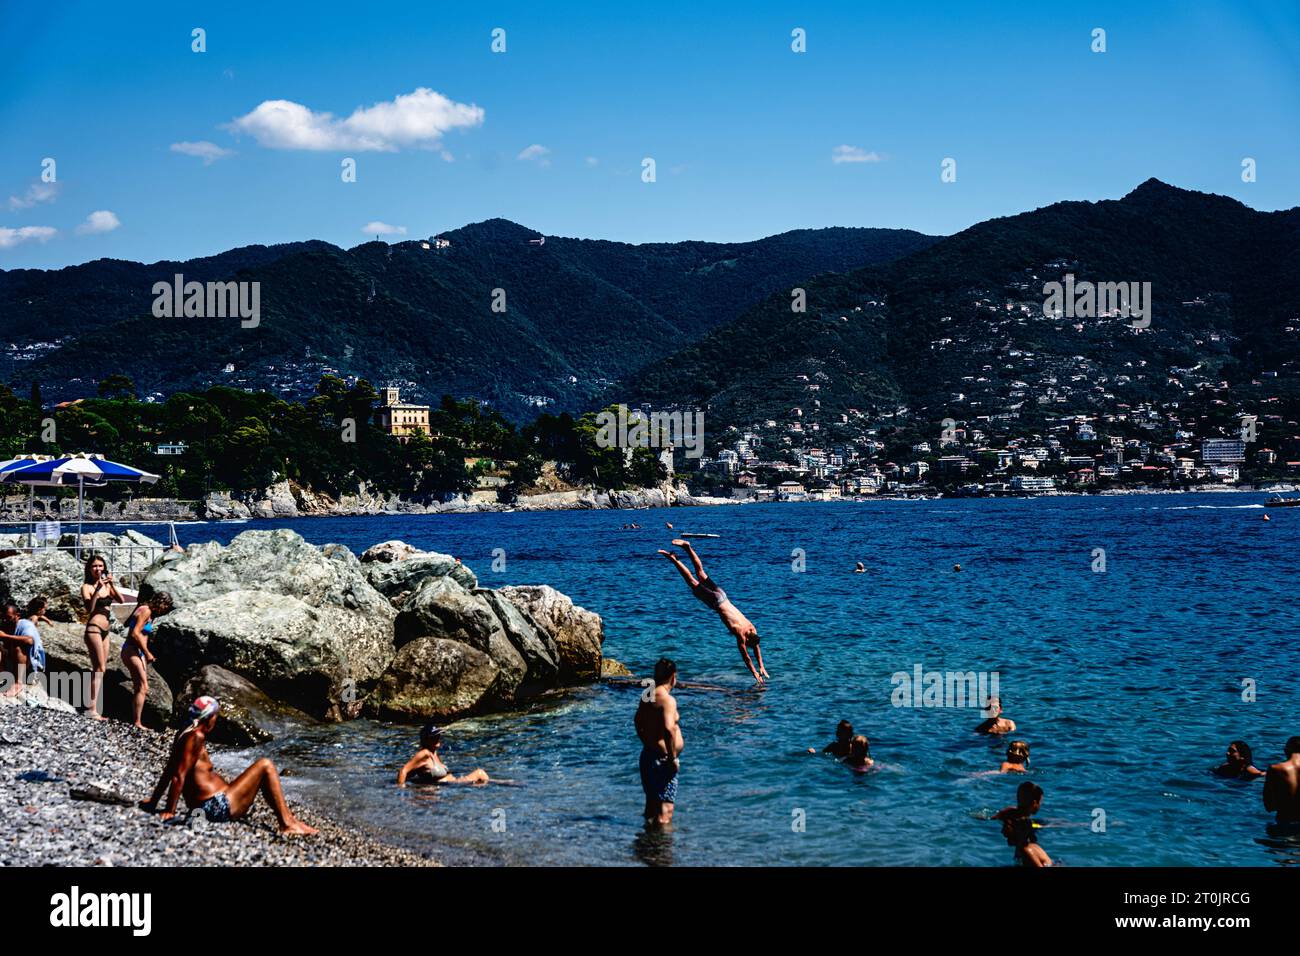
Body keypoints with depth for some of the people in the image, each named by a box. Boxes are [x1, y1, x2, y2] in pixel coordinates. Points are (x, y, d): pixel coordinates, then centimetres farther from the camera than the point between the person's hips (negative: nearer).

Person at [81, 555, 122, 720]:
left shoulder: (107, 585, 13)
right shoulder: (87, 587, -3)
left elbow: (120, 600, 1)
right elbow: (89, 608, -17)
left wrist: (112, 585, -13)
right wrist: (97, 588, -24)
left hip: (105, 631, 8)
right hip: (94, 628, -7)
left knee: (100, 669, 7)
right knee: (99, 668, -14)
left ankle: (94, 708, 9)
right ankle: (92, 708, -18)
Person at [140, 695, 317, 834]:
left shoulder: (185, 735, 13)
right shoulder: (195, 738, -16)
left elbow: (168, 772, 18)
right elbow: (178, 777, -19)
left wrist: (153, 801, 23)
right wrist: (169, 811, -16)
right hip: (219, 807, -11)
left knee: (262, 776, 26)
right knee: (265, 766, -8)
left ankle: (289, 817, 22)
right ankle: (287, 824, -9)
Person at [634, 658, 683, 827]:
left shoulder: (646, 696, 9)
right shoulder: (667, 699, -18)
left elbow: (638, 721, 23)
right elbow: (668, 729, -29)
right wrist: (673, 757, -21)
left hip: (647, 754, 9)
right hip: (663, 758, -9)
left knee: (651, 803, 23)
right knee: (665, 809, -6)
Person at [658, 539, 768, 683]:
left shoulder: (752, 629, -3)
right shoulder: (740, 635, -19)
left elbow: (757, 648, 11)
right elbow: (746, 656, -15)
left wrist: (761, 667, 10)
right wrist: (755, 674, -10)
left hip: (720, 595, 4)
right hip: (716, 601, -4)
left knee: (701, 574, 12)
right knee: (693, 583, 0)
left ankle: (688, 547, 15)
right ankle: (673, 559, -3)